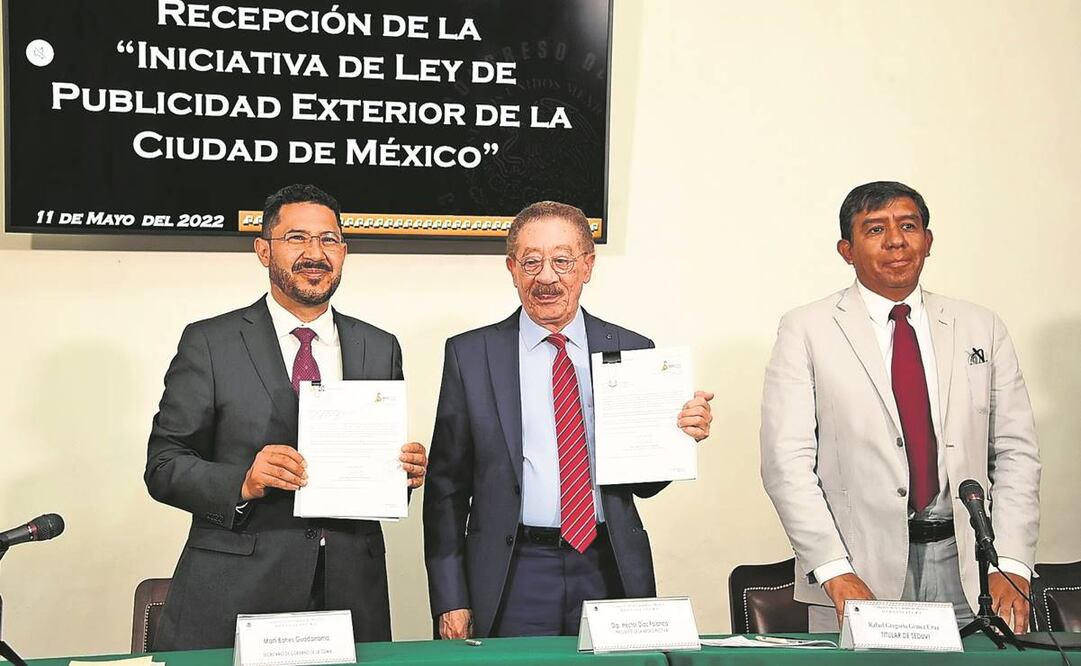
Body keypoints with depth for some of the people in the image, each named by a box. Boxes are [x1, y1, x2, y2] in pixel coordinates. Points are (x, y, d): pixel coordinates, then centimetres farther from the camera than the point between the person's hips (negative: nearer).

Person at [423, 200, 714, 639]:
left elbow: (642, 483, 11)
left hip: (610, 570, 2)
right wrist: (450, 600, -3)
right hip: (513, 576, -1)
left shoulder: (632, 351, 6)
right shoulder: (469, 355, 3)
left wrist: (679, 435, -9)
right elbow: (447, 484, 3)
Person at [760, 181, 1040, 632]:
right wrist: (835, 572, -15)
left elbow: (1015, 453, 8)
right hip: (859, 566, -2)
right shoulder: (807, 331, 1)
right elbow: (787, 460, -6)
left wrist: (1011, 565, -4)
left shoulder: (982, 329, 11)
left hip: (964, 566, 3)